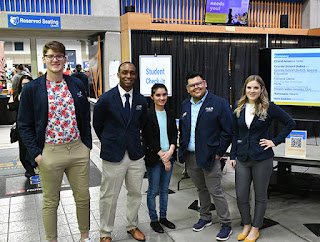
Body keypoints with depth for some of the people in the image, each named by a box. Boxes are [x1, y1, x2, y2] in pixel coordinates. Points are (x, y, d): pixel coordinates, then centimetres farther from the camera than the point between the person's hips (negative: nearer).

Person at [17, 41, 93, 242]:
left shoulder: (77, 85, 5)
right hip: (49, 153, -2)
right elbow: (24, 125, -1)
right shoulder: (32, 89, -3)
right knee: (51, 202, 11)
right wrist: (35, 154, -9)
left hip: (78, 150, 3)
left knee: (83, 197, 13)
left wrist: (87, 145, 5)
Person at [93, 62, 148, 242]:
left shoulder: (141, 100, 3)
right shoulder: (106, 99, -9)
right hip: (113, 156, -4)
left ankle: (133, 226, 37)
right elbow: (97, 125, 5)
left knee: (135, 193, 16)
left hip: (136, 154, 4)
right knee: (109, 197, 6)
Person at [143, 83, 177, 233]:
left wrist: (171, 151, -12)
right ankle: (154, 220, 19)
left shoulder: (170, 114, 8)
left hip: (169, 156, 5)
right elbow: (149, 138, -12)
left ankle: (163, 217, 28)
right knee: (153, 190, 5)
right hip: (154, 157, -5)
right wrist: (163, 157, -14)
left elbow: (174, 134, 6)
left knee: (165, 189, 14)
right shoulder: (148, 115, -9)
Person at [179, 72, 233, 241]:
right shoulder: (185, 105, 10)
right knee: (201, 189, 19)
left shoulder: (219, 103, -9)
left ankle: (226, 224, 15)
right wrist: (183, 150, 9)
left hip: (209, 157, -5)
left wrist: (218, 153, -12)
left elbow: (228, 131, -10)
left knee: (215, 191, 0)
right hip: (190, 156, 6)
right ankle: (205, 218, 35)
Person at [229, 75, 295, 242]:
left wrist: (275, 141, -6)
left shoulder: (269, 107, -5)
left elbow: (290, 123, 0)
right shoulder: (239, 109, 7)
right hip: (242, 158, 4)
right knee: (241, 196, 6)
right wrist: (233, 156, 8)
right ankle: (246, 225, 28)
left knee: (260, 196, 9)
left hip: (262, 158, -3)